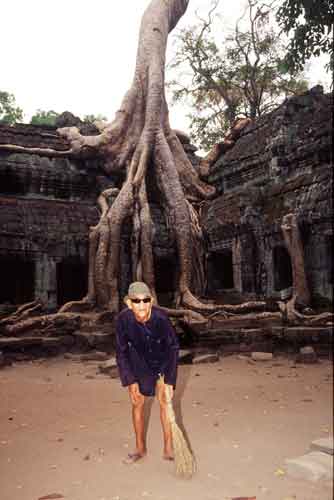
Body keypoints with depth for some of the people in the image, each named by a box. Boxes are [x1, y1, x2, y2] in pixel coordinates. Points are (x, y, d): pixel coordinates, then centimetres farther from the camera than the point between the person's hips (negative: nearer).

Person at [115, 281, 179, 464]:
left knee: (164, 399, -2)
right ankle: (140, 448, 26)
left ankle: (168, 448, 12)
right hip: (138, 359, 2)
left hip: (162, 358, -1)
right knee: (137, 402, 8)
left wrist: (170, 380, -20)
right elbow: (121, 351, -15)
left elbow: (173, 347, -20)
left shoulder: (160, 318, -34)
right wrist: (131, 381, -15)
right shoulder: (123, 319, -30)